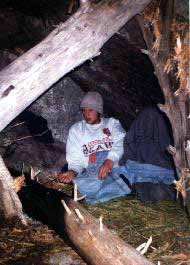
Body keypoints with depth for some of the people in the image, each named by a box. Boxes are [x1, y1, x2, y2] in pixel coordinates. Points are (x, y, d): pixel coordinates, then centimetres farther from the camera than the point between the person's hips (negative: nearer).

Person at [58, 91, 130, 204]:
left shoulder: (112, 123, 18)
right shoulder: (76, 130, 20)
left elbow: (121, 143, -1)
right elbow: (75, 159, 14)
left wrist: (110, 159, -21)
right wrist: (73, 172, -9)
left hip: (116, 166, 0)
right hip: (92, 173, 0)